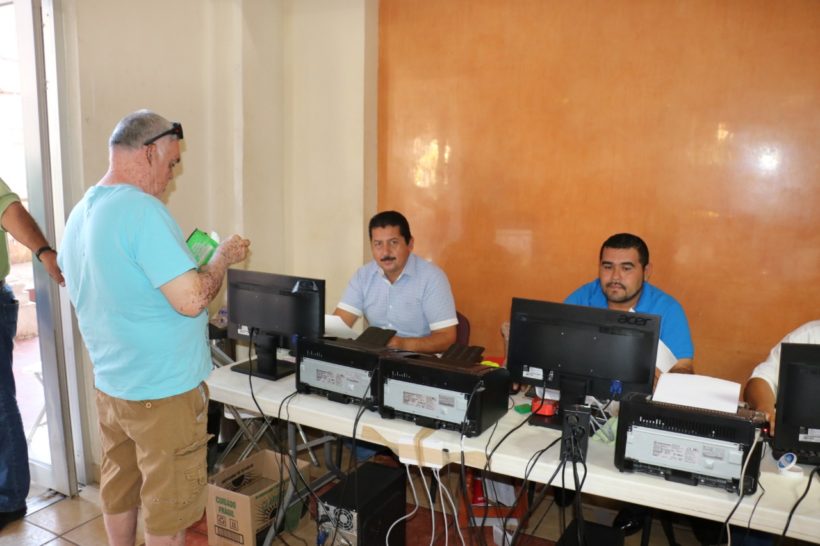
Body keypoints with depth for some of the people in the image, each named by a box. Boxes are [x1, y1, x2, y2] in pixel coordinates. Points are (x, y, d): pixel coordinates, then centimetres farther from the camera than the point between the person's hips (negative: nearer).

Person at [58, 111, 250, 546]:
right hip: (163, 391, -8)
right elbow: (190, 300, -27)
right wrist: (223, 257, -11)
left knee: (118, 493, 23)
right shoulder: (143, 211, -23)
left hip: (109, 384, 9)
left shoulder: (79, 213, 6)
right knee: (167, 510, 9)